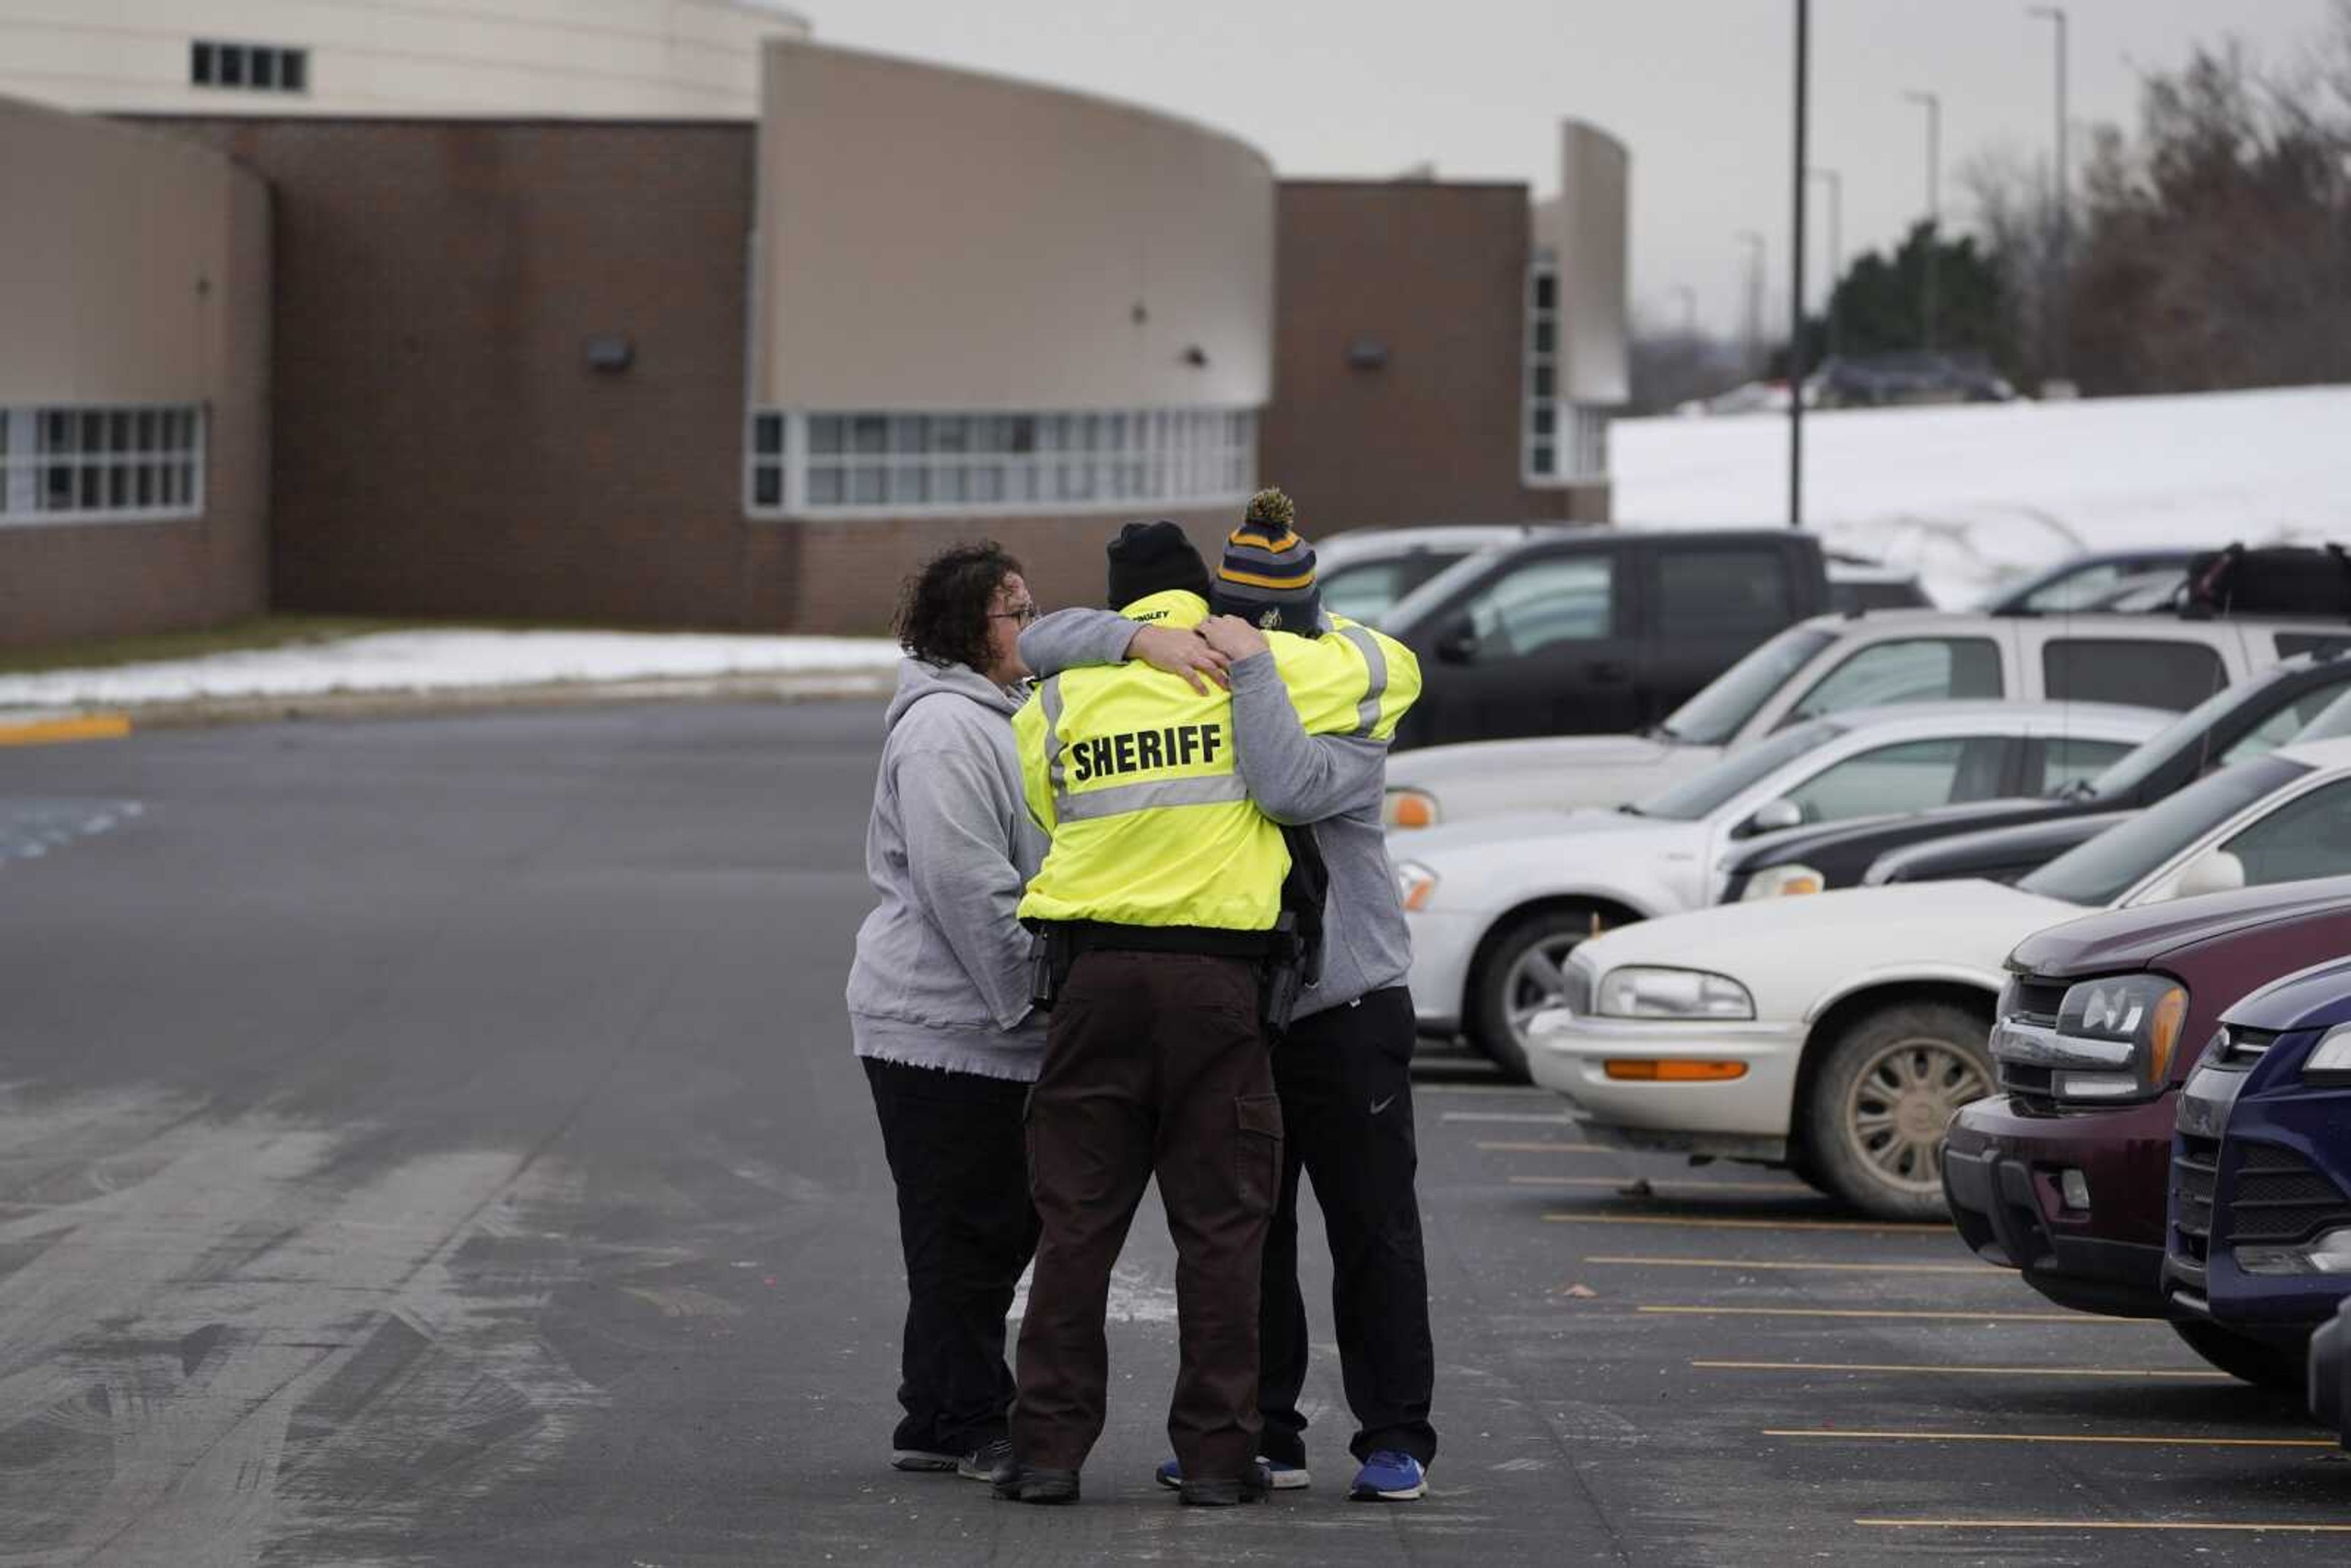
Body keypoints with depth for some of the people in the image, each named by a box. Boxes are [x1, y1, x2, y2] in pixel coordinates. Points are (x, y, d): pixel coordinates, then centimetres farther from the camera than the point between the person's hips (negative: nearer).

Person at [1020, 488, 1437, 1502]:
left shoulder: (1353, 702, -9)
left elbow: (1289, 788, -30)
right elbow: (1042, 643, -6)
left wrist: (1253, 668, -26)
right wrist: (1141, 641, -22)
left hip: (1346, 1010, -5)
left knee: (1373, 1231, -1)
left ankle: (1395, 1441, 5)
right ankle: (1262, 1435, 15)